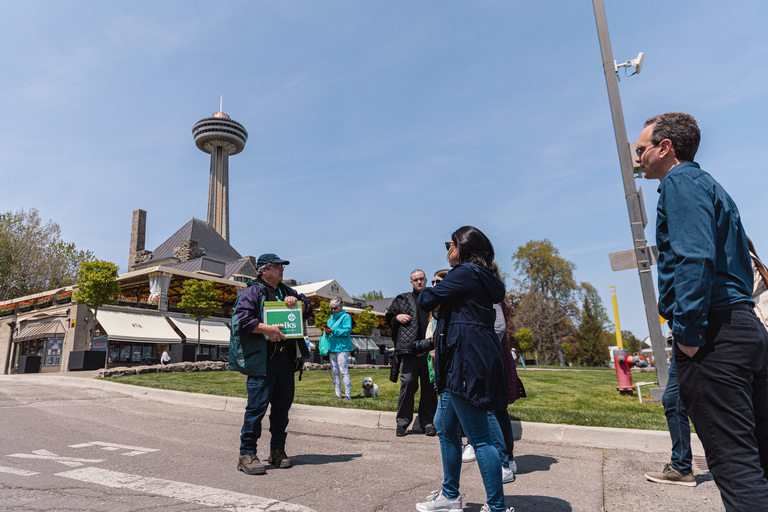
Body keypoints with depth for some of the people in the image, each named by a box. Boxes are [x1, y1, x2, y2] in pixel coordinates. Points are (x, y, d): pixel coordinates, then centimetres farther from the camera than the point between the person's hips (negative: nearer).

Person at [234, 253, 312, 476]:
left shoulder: (286, 291, 20)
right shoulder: (253, 292, -2)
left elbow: (308, 308, 21)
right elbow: (243, 317, -14)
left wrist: (297, 301, 1)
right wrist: (267, 329, -23)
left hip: (286, 357, 7)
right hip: (262, 358, -7)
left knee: (283, 404, 11)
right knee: (257, 405, -6)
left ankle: (277, 451, 24)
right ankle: (247, 454, 6)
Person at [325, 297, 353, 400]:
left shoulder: (346, 316, 0)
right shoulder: (330, 319, 22)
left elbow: (347, 331, -12)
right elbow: (328, 334, 23)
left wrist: (333, 331, -18)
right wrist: (326, 332, 0)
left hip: (342, 348, -7)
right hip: (332, 348, 7)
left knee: (343, 372, -11)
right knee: (334, 373, 7)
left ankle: (348, 395, -8)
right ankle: (338, 395, 12)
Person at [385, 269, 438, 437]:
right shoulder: (402, 300, 16)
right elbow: (388, 318, 20)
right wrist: (397, 318, -1)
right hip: (409, 349, -1)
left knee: (429, 386, 3)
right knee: (408, 382, -7)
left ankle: (428, 423, 14)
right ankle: (402, 422, 6)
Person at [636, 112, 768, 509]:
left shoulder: (680, 182, -6)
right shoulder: (709, 186, 24)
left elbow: (695, 257, -21)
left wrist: (688, 329, -19)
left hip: (712, 337, -10)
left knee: (734, 462, -7)